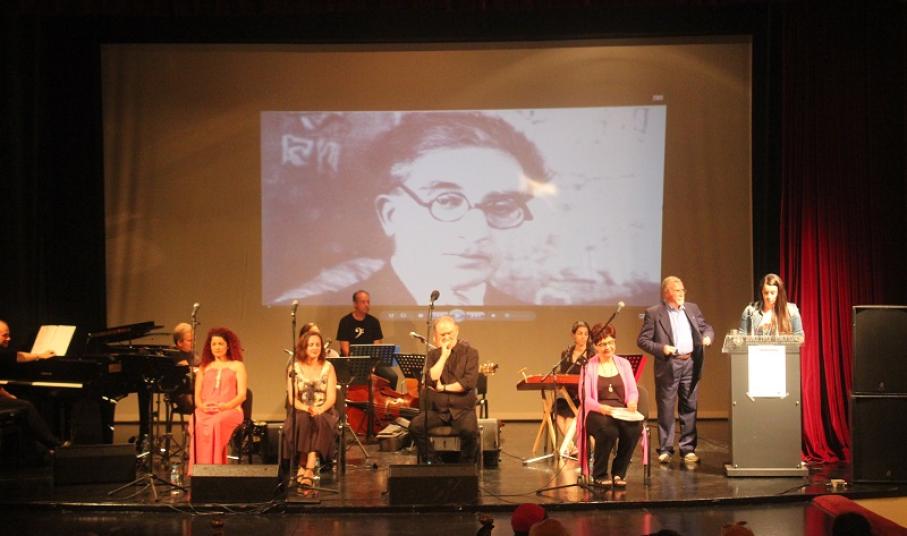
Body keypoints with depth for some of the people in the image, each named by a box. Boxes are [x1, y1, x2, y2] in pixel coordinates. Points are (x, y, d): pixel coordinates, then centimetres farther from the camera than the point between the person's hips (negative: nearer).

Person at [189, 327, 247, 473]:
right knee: (197, 425, -35)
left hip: (230, 410, -2)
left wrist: (224, 406, -15)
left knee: (216, 423, -38)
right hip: (205, 411, 2)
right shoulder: (204, 367, 25)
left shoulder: (237, 366, 15)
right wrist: (202, 406, -9)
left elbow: (242, 395, 3)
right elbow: (197, 395, 16)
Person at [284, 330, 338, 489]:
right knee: (302, 421, -35)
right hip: (301, 412, 0)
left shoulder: (328, 367, 7)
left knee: (319, 421, -35)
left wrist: (319, 410, -21)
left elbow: (332, 397, -1)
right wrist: (306, 408, -21)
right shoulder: (295, 368, 6)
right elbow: (292, 398, -1)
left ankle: (308, 468, -42)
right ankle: (306, 466, -34)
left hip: (324, 412, 0)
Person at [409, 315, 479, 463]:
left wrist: (443, 387, -6)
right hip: (436, 409, 3)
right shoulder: (433, 354, 10)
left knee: (469, 430, -34)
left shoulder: (470, 352, 2)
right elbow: (430, 380, -8)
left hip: (462, 409, -2)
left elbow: (469, 382, -11)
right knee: (415, 426, -25)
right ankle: (431, 462, -6)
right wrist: (444, 356, -9)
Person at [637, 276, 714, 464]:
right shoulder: (653, 313, -2)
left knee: (689, 407, 7)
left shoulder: (692, 308, 13)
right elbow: (642, 340, -4)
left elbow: (706, 327, 21)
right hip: (668, 366, -4)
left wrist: (707, 336, -2)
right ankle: (665, 449, 10)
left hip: (691, 364, 4)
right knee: (666, 409, 1)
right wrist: (661, 348, -17)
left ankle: (688, 448, 15)